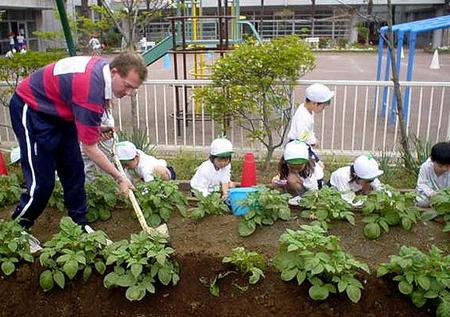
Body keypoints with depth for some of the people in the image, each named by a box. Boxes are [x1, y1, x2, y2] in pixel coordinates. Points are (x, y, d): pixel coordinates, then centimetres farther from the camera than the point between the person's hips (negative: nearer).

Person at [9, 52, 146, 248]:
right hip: (31, 109, -9)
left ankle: (79, 225, 17)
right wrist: (120, 178, -16)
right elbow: (90, 149, -26)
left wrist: (95, 128, 1)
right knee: (42, 181, -9)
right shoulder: (92, 92, -35)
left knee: (73, 171, 6)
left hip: (57, 110, 9)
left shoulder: (104, 68, -11)